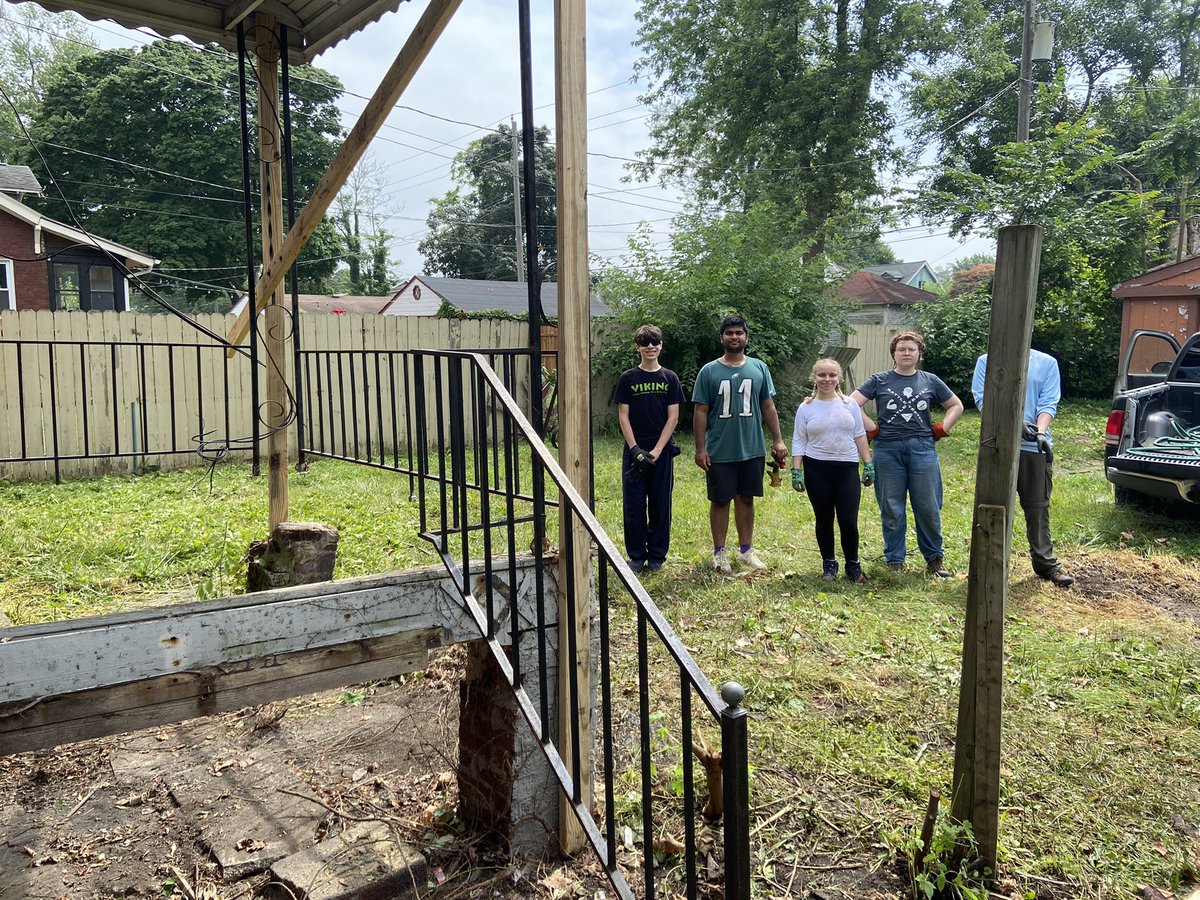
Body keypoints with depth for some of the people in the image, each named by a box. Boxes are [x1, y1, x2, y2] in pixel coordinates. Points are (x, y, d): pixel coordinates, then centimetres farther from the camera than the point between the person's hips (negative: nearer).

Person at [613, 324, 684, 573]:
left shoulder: (669, 378, 4)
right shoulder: (628, 378, 3)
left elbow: (673, 417, 0)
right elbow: (623, 416, 0)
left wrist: (657, 450, -10)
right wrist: (635, 449, -11)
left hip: (662, 452, 1)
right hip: (634, 451, 0)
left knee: (660, 505, 6)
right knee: (634, 505, 2)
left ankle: (657, 555, 17)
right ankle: (637, 555, 14)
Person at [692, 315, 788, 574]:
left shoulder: (759, 368, 5)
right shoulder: (709, 371, -3)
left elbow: (768, 407, 9)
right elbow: (700, 412, -3)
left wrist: (778, 441, 4)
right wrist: (700, 448, -7)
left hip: (752, 450, 2)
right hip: (720, 452, -2)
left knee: (746, 499, 12)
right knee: (720, 501, 6)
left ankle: (746, 550, 25)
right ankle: (719, 553, 18)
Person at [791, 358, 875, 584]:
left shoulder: (850, 404, 5)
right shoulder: (806, 408, 1)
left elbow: (860, 436, 9)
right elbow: (798, 441, 1)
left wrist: (868, 465, 6)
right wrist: (796, 471, -5)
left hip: (847, 468, 1)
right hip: (817, 469, 0)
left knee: (849, 520, -3)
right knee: (824, 520, 8)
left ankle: (853, 565, 15)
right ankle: (829, 564, 22)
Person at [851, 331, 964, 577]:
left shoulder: (930, 381, 10)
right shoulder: (879, 381, 5)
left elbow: (956, 406, 20)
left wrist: (942, 428, 6)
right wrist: (872, 428, -4)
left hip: (922, 449, 1)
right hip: (888, 450, -1)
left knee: (928, 508, 3)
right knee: (892, 510, 5)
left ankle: (935, 557, 19)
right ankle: (895, 560, 16)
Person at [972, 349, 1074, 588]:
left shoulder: (1047, 362, 9)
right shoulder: (986, 361, 5)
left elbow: (1048, 402, 0)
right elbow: (983, 398, -6)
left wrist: (1041, 431, -20)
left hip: (1035, 446, 1)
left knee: (1038, 506, 7)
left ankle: (1045, 562, 18)